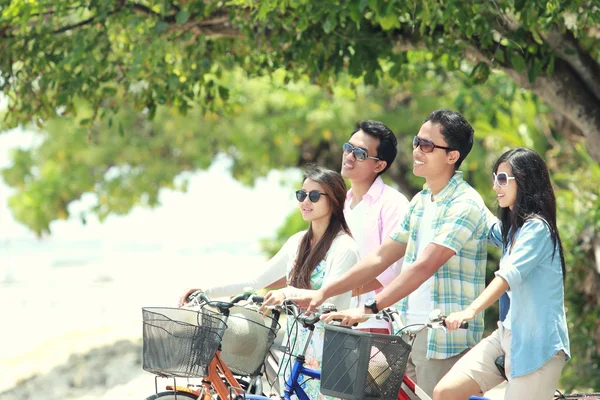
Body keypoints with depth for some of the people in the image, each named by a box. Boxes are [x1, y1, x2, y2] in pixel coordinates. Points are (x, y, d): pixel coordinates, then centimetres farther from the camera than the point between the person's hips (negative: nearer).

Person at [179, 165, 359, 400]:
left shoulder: (344, 247, -10)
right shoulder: (298, 242, 11)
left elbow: (329, 298, -22)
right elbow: (257, 281, 13)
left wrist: (288, 293, -39)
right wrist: (206, 291, 4)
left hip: (325, 351, -7)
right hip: (295, 345, 7)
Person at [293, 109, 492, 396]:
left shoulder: (465, 205, -13)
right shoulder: (420, 201, 14)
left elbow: (423, 267, -24)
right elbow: (380, 258, 13)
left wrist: (369, 308, -30)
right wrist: (323, 292, 5)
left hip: (443, 340, -8)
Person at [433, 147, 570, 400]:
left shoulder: (537, 228, -14)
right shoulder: (510, 228, 15)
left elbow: (509, 275, -30)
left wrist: (471, 310, -44)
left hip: (536, 343, -9)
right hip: (507, 335, 9)